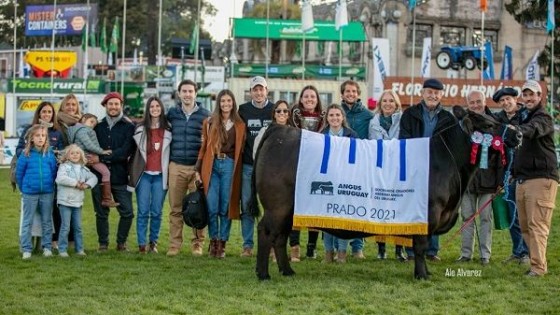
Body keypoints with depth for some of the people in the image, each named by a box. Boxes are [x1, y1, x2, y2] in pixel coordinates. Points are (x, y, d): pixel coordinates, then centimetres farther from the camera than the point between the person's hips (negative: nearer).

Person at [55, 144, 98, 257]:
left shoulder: (83, 169, 12)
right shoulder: (64, 166, -5)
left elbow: (94, 178, 13)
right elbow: (60, 179, -21)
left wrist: (87, 185, -7)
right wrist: (76, 183, -18)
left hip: (78, 202, 5)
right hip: (65, 202, -5)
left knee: (78, 227, 10)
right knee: (65, 227, -5)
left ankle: (79, 249, 18)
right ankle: (62, 250, 1)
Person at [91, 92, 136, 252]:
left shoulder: (129, 127, 0)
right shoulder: (98, 127, 11)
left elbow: (125, 152, -11)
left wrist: (101, 159, -14)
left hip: (120, 177, -2)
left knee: (127, 212, -4)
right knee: (101, 213, 7)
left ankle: (121, 243, 14)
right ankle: (103, 244, 19)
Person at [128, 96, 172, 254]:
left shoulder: (168, 130, 5)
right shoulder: (140, 129, 6)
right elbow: (134, 150, 12)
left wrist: (170, 173, 3)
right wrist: (133, 173, 9)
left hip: (160, 176, 0)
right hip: (144, 174, 0)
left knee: (156, 212, 2)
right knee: (143, 211, -3)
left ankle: (153, 242, 13)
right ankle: (141, 244, 0)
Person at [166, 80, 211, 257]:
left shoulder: (205, 115, 5)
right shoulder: (171, 114, 9)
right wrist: (166, 161, 9)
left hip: (198, 167, -1)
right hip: (176, 167, 1)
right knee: (176, 208, 2)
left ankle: (197, 243, 9)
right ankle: (174, 244, 6)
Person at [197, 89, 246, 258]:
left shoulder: (239, 125, 9)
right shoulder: (209, 123, 10)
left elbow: (241, 150, 7)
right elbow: (203, 147, 10)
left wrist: (238, 170, -1)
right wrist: (198, 169, 4)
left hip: (229, 166, 0)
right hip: (211, 166, 0)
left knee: (226, 207, 0)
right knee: (211, 207, -4)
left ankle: (222, 243, 9)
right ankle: (213, 241, 11)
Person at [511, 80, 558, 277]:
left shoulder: (543, 117, -5)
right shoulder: (523, 117, 21)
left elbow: (533, 129, -29)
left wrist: (518, 130, -49)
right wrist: (513, 172, 20)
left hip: (541, 178, -8)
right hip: (523, 179, 8)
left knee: (537, 224, -12)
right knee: (525, 226, 7)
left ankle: (538, 266, -13)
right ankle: (535, 258, 14)